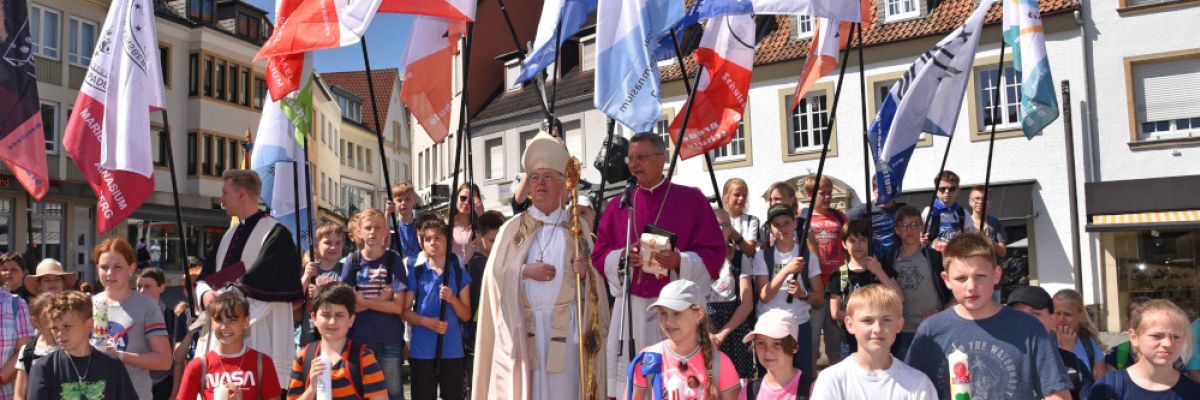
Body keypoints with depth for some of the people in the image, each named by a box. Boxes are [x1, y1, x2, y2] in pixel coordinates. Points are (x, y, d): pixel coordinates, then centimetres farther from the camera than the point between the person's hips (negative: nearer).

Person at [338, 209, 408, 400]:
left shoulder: (394, 260, -2)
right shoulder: (352, 260, 1)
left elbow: (398, 306, -9)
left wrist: (363, 301, -12)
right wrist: (379, 299, -13)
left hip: (390, 340, -1)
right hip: (359, 339, 1)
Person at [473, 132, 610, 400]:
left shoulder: (578, 227, 8)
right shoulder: (512, 228, 9)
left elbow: (595, 276, 5)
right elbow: (494, 273, 1)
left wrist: (585, 273, -16)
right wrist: (525, 271, -13)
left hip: (565, 326, 0)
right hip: (522, 325, 0)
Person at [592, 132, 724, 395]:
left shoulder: (691, 199, 2)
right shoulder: (618, 206, 11)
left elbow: (714, 253, -2)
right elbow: (598, 255, 10)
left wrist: (679, 261, -19)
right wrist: (621, 258, -11)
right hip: (630, 309, 3)